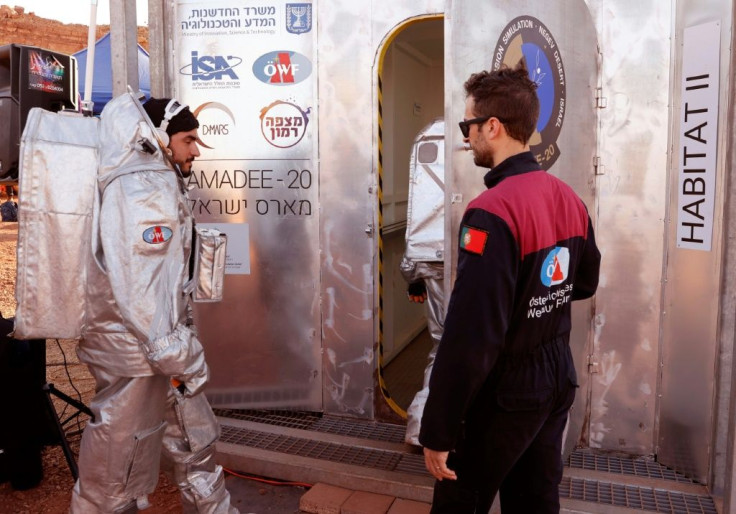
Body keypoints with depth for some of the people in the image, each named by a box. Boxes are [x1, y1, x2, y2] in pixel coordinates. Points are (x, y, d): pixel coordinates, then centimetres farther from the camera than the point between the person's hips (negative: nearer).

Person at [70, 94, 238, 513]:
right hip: (136, 351, -10)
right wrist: (175, 352, -22)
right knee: (122, 461, 6)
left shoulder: (162, 185, 14)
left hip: (163, 340, 10)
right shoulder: (137, 192, -18)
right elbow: (137, 285, -25)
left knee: (194, 437, 20)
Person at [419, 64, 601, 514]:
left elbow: (470, 337, -26)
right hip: (558, 379, 8)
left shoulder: (492, 211, -24)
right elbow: (585, 283, 17)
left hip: (505, 392, -8)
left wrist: (438, 430, -19)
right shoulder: (569, 198, 2)